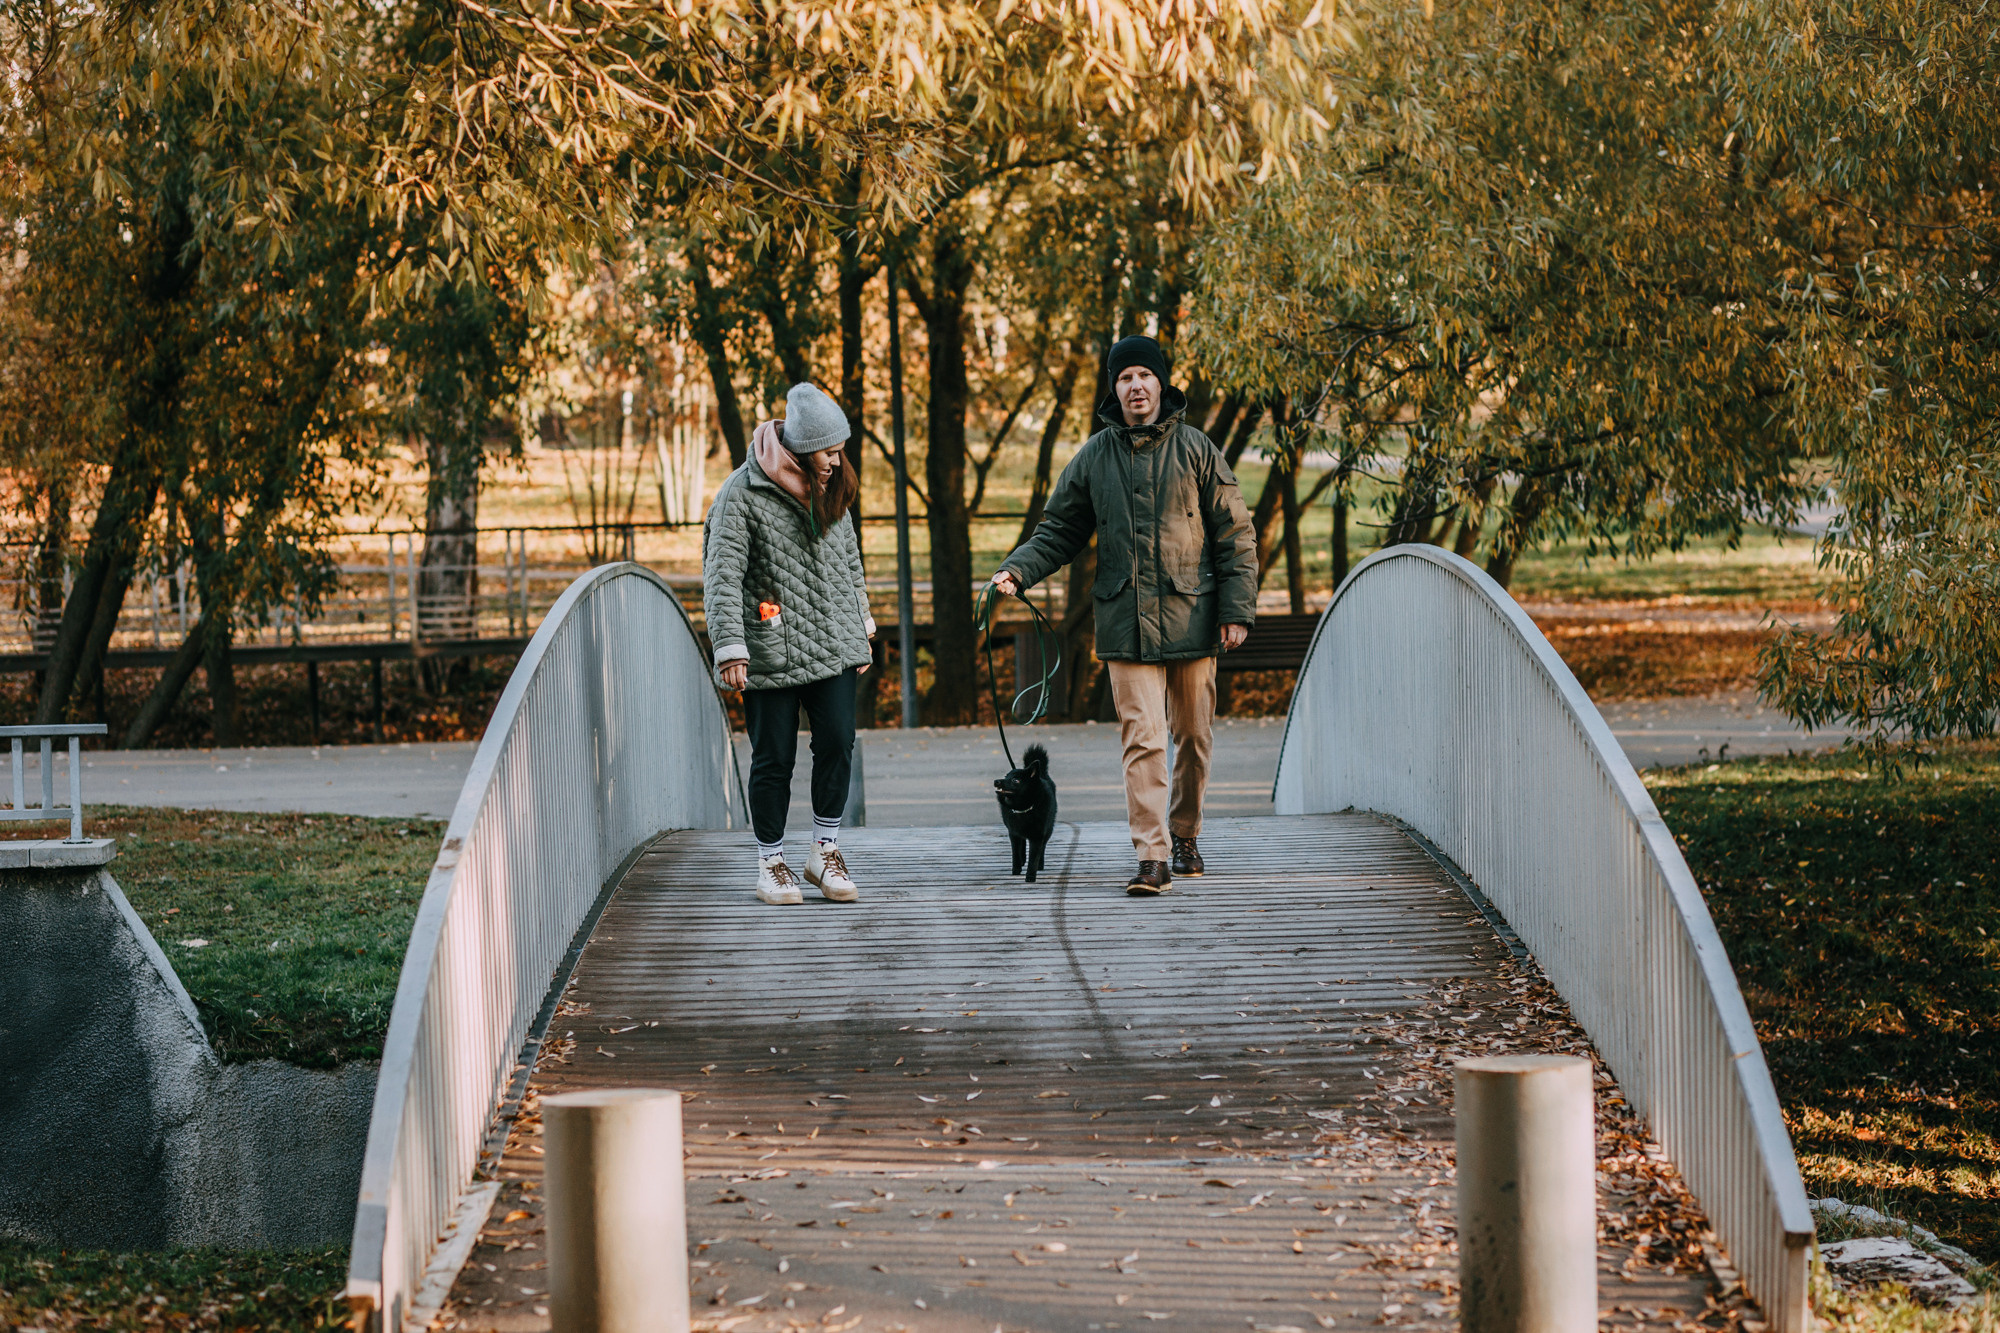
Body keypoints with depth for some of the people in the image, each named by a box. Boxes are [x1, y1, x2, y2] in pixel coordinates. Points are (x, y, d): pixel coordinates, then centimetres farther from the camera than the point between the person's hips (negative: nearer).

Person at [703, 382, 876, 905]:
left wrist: (861, 628, 22)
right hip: (770, 654, -5)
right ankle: (772, 863, 14)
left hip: (833, 645, 5)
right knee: (773, 759, 0)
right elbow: (722, 575, -13)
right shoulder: (742, 493, -10)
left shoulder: (830, 490, 10)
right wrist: (730, 648, -20)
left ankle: (825, 853, 9)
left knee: (837, 744, -4)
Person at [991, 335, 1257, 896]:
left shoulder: (1195, 449, 2)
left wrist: (1237, 610, -3)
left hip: (1191, 616, 0)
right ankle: (1152, 859, -11)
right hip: (1126, 624, 0)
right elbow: (1059, 531, 13)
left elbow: (1234, 533, 3)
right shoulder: (1094, 458, 6)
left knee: (1194, 735, 10)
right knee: (1142, 739, -9)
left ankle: (1185, 834, 30)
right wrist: (1017, 569, -5)